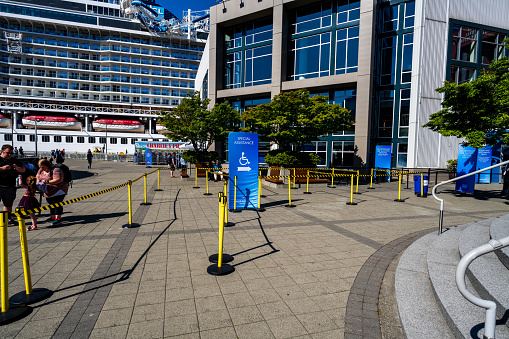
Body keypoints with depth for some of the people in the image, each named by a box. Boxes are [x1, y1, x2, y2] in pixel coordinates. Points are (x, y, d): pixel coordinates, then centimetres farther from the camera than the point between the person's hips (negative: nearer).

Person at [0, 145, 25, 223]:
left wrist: (17, 168, -7)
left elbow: (23, 170, 14)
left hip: (10, 187, 4)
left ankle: (8, 218, 25)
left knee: (8, 204, 15)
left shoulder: (14, 161, 13)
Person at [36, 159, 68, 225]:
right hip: (48, 192, 9)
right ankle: (53, 217, 21)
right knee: (51, 204, 12)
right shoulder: (41, 170, 9)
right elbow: (38, 177, 20)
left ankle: (58, 218, -13)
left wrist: (48, 182, -35)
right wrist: (38, 182, -1)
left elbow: (59, 179, -29)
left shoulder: (55, 170, -19)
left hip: (58, 191, -9)